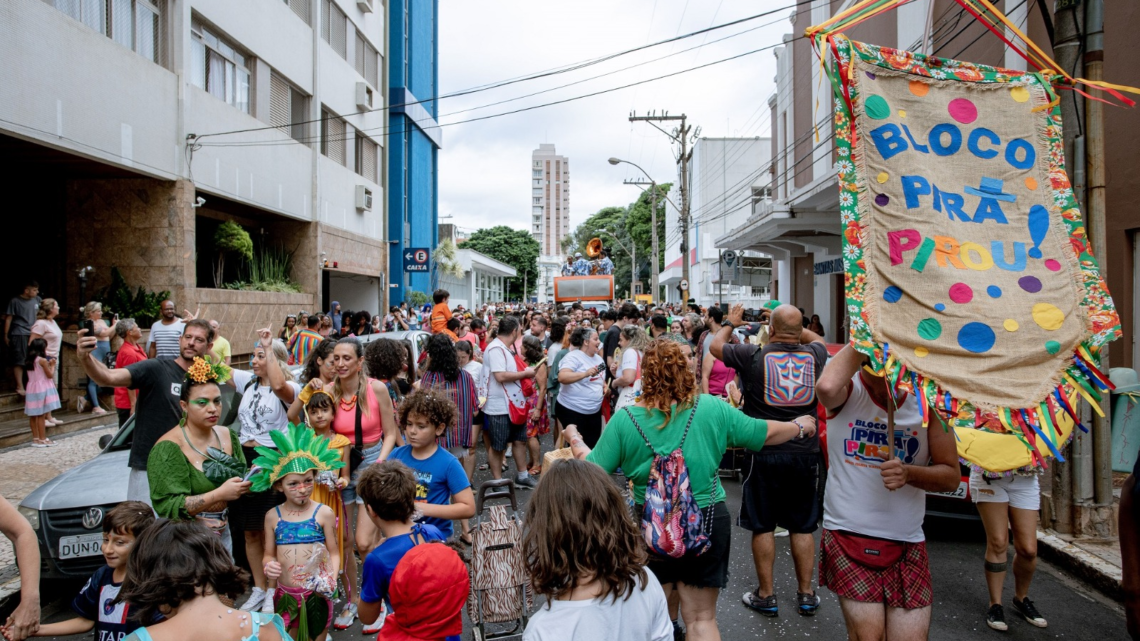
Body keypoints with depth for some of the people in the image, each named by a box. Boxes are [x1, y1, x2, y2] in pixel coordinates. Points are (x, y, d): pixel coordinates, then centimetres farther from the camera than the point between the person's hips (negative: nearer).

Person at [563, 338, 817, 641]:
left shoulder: (624, 419, -12)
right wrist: (800, 426, 22)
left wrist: (574, 438, 15)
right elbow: (766, 433, 2)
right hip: (707, 522, 0)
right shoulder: (712, 409, -10)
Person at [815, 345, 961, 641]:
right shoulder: (849, 389, -7)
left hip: (907, 543, 3)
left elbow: (951, 476, 3)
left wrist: (908, 473, -17)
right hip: (848, 536, -2)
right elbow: (826, 387, -34)